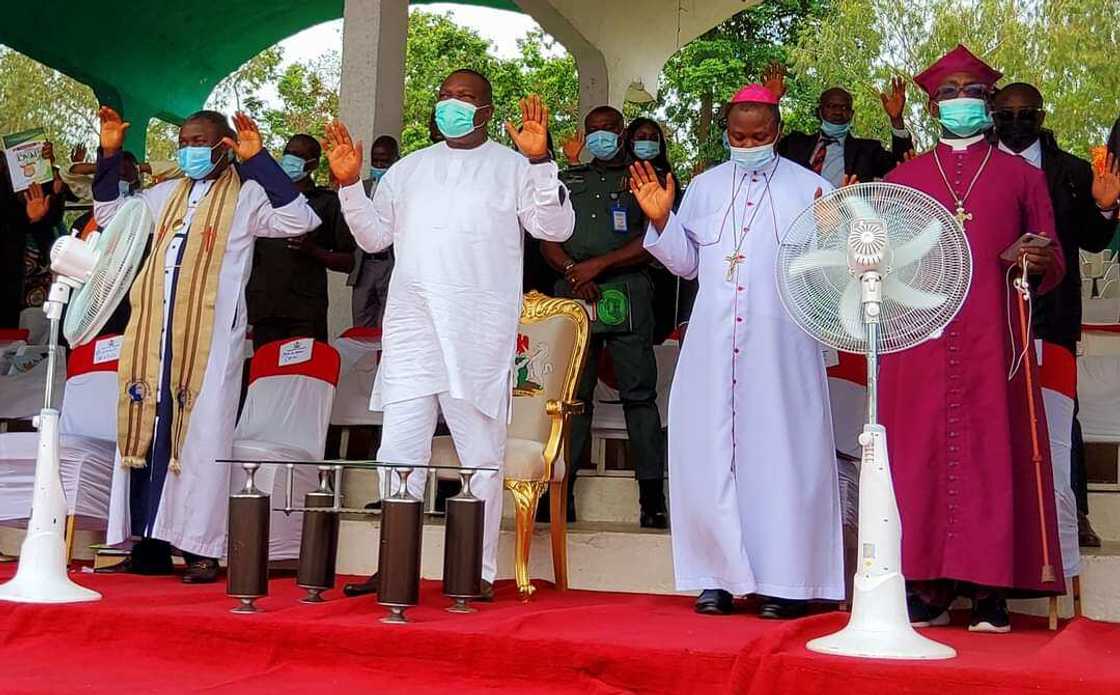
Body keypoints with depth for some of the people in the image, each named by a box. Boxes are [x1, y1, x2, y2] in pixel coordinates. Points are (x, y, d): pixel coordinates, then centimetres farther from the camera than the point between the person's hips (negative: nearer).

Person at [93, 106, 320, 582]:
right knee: (145, 429, 5)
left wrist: (258, 161, -18)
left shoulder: (245, 195, 1)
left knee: (200, 435, -6)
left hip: (210, 334, -6)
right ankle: (150, 544, 12)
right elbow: (110, 213, 31)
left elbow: (299, 220, -15)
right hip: (154, 332, 6)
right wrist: (109, 155, 19)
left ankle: (200, 550, -2)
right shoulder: (168, 194, 19)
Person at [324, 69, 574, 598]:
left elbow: (555, 227, -4)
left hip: (479, 333, -4)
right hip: (411, 330, 4)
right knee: (398, 454, 3)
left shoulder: (513, 166, 7)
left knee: (481, 457, 1)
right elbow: (374, 236, 19)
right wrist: (349, 184, 5)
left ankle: (479, 572, 9)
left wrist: (540, 162, -17)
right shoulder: (408, 169, 20)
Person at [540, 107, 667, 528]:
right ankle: (561, 489, 4)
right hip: (574, 293, 3)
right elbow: (547, 240, 14)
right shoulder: (568, 181, 22)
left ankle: (652, 499, -6)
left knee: (638, 393, -7)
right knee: (572, 393, 1)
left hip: (628, 292, -3)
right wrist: (572, 271, -6)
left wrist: (599, 264, -9)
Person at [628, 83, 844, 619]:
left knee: (780, 451, -2)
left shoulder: (810, 189, 4)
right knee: (711, 452, 2)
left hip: (780, 344, -3)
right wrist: (660, 220, 1)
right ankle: (720, 575, 11)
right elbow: (685, 262, 14)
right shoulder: (705, 187, 14)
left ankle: (786, 580, 6)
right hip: (714, 343, 3)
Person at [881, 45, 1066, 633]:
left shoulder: (1022, 177, 15)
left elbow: (1054, 265, 12)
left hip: (993, 344, 0)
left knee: (993, 453, -3)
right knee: (920, 455, -2)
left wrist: (1040, 264, -11)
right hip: (918, 344, 1)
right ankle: (926, 589, 4)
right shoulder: (902, 178, 17)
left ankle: (989, 594, 2)